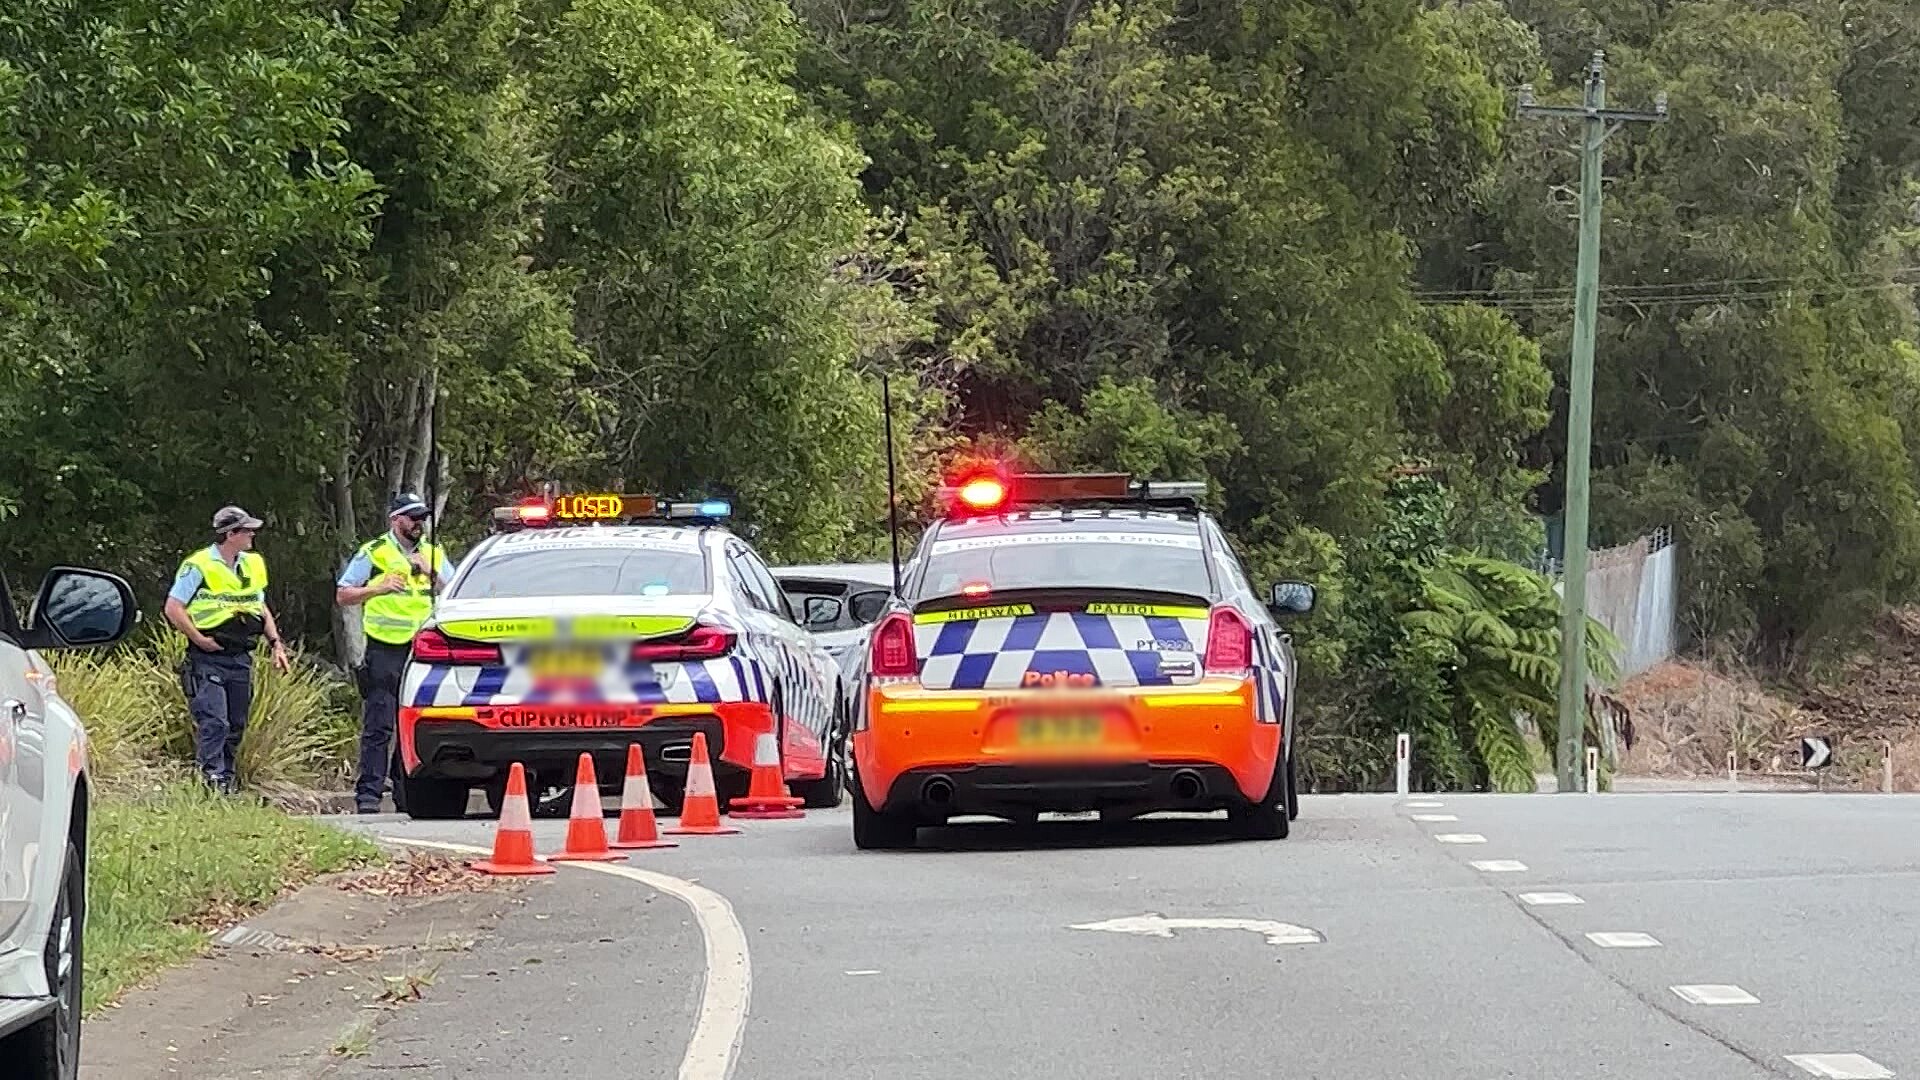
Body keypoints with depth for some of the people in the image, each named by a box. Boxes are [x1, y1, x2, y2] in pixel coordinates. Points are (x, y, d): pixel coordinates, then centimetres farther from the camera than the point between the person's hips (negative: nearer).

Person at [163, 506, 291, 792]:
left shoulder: (253, 565, 12)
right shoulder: (199, 566, -10)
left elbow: (261, 608, 23)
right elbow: (173, 608, -11)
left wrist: (276, 643, 11)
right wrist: (199, 639, -15)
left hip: (240, 659, 7)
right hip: (208, 659, -7)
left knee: (236, 725, 10)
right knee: (213, 723, -14)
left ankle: (227, 776, 19)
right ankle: (213, 780, -16)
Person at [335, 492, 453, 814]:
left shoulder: (434, 555, 18)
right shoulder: (373, 553, 5)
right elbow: (342, 595, 4)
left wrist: (432, 573, -2)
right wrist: (379, 588, -11)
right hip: (384, 651, -4)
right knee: (378, 725, -8)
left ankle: (407, 791, 10)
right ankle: (368, 793, -8)